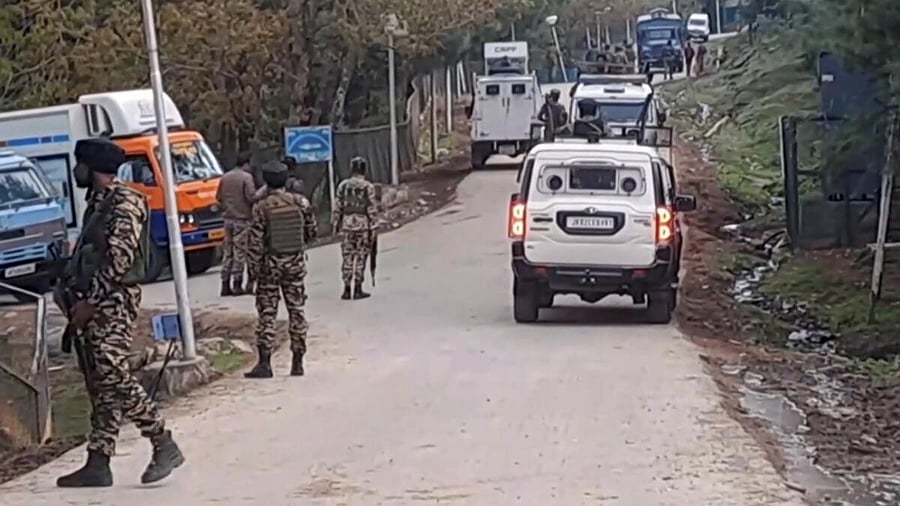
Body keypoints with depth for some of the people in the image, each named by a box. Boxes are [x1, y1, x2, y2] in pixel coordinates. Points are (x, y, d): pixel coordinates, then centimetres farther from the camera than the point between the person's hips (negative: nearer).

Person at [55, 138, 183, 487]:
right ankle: (98, 465, 7)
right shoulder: (97, 204, 19)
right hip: (93, 302, 9)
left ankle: (164, 446, -11)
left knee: (112, 374, -17)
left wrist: (89, 301, -17)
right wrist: (71, 294, 9)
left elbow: (119, 259, -18)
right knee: (99, 384, 6)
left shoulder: (125, 203, -10)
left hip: (114, 301, -9)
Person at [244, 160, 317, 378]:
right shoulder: (301, 203, -2)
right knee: (297, 311, 9)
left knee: (267, 313, 2)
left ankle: (264, 363, 0)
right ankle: (297, 362, 11)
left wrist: (254, 267, -3)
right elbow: (312, 231, 8)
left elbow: (255, 242, -12)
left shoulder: (261, 208, -11)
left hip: (270, 264, -3)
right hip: (296, 262, 3)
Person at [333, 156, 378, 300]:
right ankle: (358, 289, 5)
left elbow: (337, 207, 3)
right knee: (360, 257, 4)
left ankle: (347, 289, 6)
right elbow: (372, 209, -8)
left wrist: (335, 224, 10)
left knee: (347, 257, 7)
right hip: (363, 225, -2)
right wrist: (374, 227, -3)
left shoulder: (343, 185, 2)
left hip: (346, 225, 2)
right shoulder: (368, 187, -7)